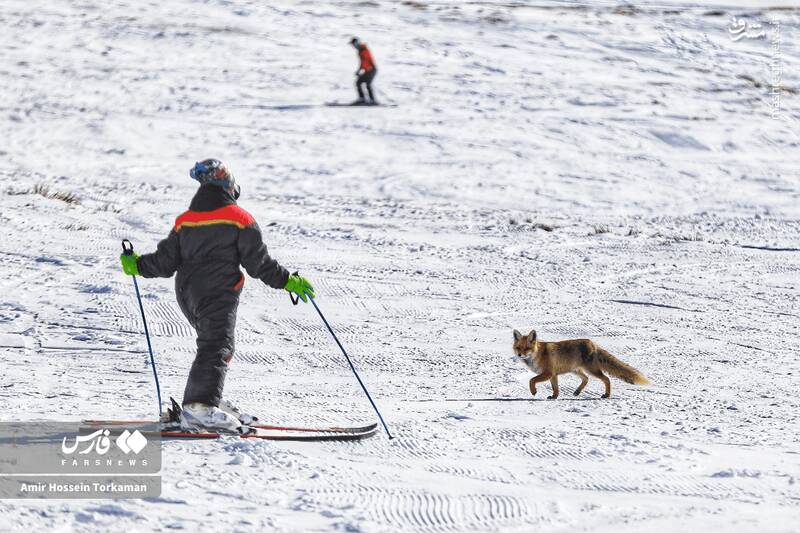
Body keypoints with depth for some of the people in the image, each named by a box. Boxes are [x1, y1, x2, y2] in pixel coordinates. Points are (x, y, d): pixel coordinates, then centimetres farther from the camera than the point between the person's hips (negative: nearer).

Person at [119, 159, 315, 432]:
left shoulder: (184, 221, 12)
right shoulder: (239, 219, -3)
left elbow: (166, 262, 10)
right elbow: (259, 262, -6)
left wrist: (138, 265, 24)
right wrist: (288, 281, 1)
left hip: (187, 293, 7)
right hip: (219, 294, -7)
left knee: (214, 345, 21)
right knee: (216, 348, -16)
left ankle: (210, 399, 20)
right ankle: (199, 407, -31)